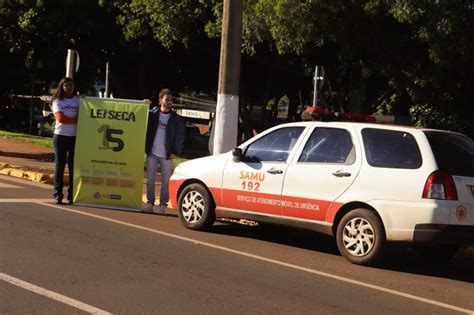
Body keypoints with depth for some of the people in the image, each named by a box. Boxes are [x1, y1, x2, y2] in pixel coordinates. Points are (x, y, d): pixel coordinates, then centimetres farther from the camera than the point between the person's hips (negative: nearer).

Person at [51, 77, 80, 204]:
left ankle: (72, 195, 3)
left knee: (73, 166, 0)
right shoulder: (58, 101, 4)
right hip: (60, 136, -1)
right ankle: (58, 195, 0)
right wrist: (76, 120, -8)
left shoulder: (79, 100, 9)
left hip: (76, 137, 1)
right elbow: (60, 118, -10)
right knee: (60, 165, -1)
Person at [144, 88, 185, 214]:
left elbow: (180, 136, 2)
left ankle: (163, 205, 7)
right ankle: (150, 203, 12)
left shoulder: (176, 119, 1)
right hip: (152, 153, 1)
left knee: (166, 181, 2)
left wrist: (175, 152, -6)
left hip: (166, 155, -1)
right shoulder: (152, 114, 4)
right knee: (150, 180, 5)